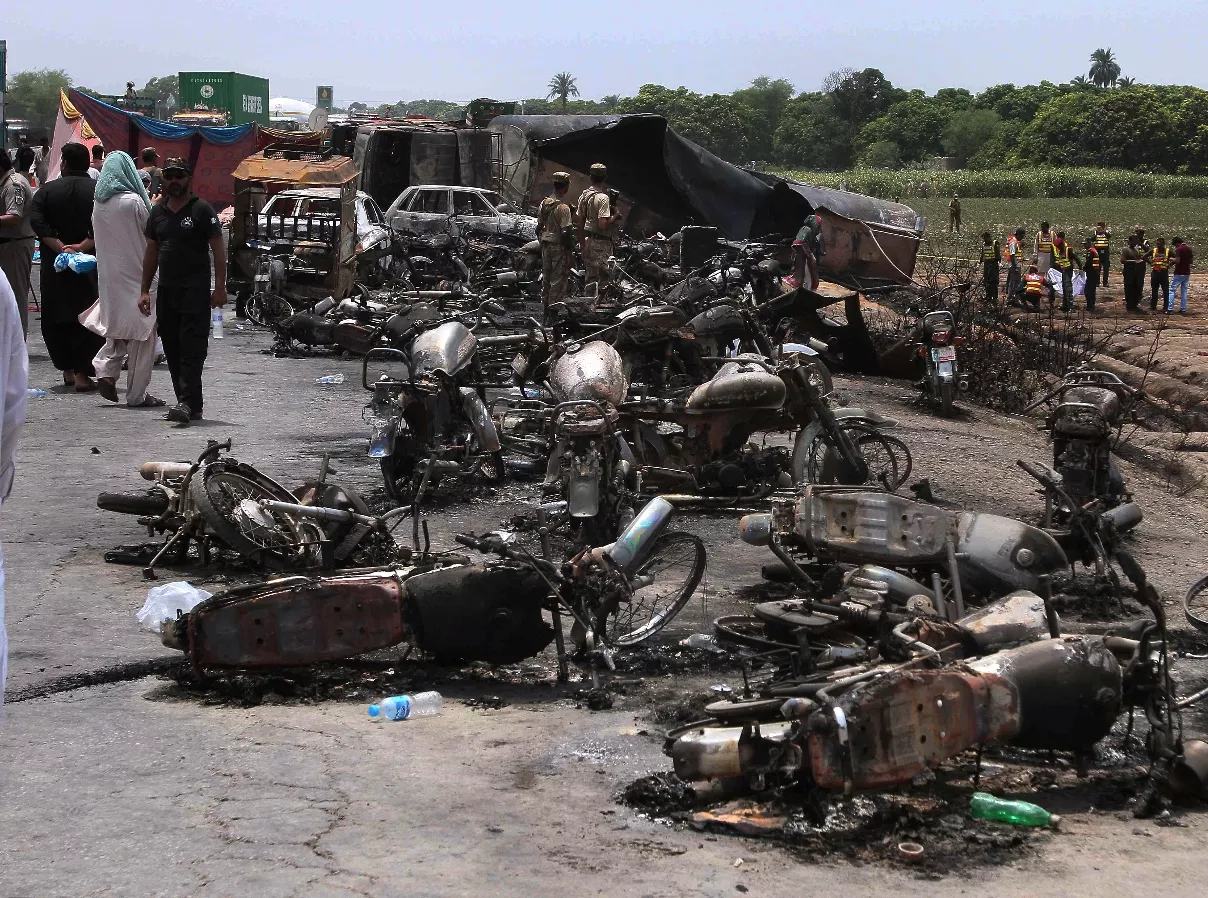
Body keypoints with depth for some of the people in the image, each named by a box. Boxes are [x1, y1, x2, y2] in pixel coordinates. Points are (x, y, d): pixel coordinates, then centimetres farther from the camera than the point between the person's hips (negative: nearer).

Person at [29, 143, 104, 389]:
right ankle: (82, 373, -6)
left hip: (54, 267, 1)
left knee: (56, 318, 13)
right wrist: (82, 246, -15)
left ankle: (67, 369, 17)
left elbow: (38, 224, -11)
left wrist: (61, 247, -14)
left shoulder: (47, 191, 2)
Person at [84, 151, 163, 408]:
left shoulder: (98, 203, 4)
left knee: (117, 325, 21)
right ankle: (137, 394, 2)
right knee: (140, 331, 1)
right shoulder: (133, 201, -14)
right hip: (134, 272, -6)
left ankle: (106, 371, 2)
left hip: (108, 273, 6)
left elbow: (98, 237, 12)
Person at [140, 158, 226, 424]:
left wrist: (220, 287, -12)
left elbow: (218, 249, -5)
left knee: (192, 349, -12)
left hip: (195, 290, -6)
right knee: (172, 350, 6)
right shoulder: (157, 212, 14)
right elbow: (151, 253, 19)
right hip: (166, 291, 6)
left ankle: (187, 402, -18)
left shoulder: (202, 210, -2)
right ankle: (191, 406, 11)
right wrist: (145, 290, 14)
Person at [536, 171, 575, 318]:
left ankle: (545, 308, 24)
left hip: (546, 244, 8)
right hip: (559, 246, -8)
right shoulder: (563, 207, -19)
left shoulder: (544, 203, 5)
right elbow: (566, 232, -19)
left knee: (546, 277, 16)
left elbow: (539, 227, 12)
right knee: (558, 279, -2)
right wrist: (569, 251, -12)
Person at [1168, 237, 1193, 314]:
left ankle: (1170, 309, -6)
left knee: (1172, 290, 0)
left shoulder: (1179, 249, -14)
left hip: (1179, 273, -7)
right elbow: (1191, 260, 13)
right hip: (1187, 273, 7)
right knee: (1184, 291, 11)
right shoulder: (1189, 249, 8)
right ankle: (1183, 309, 10)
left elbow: (1177, 260, -21)